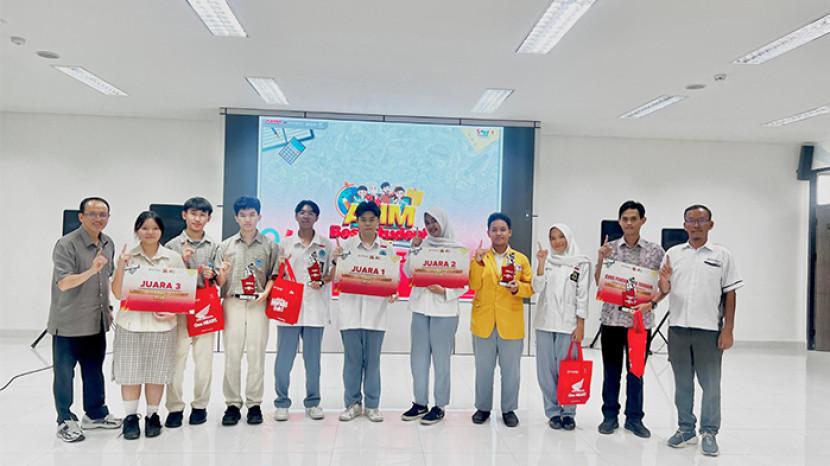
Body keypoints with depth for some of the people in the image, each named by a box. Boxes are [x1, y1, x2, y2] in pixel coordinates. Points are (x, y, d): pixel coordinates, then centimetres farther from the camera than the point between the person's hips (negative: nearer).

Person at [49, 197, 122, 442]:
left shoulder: (108, 243, 6)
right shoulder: (66, 244, -16)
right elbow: (63, 283, -23)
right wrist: (91, 270, -37)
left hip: (97, 321, 7)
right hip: (68, 322, -6)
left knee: (95, 369, 16)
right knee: (64, 372, 6)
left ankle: (95, 414, 30)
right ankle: (65, 421, 19)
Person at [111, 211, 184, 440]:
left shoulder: (173, 258, 2)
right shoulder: (127, 256, 1)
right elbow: (118, 293, -1)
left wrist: (173, 312, -10)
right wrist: (120, 267, -14)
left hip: (162, 324, 0)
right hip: (130, 323, 0)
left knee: (156, 373, 8)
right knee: (130, 372, 5)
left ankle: (152, 416, 22)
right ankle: (130, 417, 19)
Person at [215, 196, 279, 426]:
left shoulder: (269, 246, 7)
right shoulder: (226, 246, 9)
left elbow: (273, 275, 7)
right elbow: (218, 282, 9)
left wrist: (266, 292, -10)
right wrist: (222, 273, -12)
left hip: (258, 305, -1)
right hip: (232, 304, 1)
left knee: (256, 355, 1)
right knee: (232, 355, 1)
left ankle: (254, 404, 12)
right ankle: (233, 404, 12)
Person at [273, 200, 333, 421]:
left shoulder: (326, 244, 6)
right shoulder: (286, 243, 7)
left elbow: (333, 273, 10)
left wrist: (323, 281, -9)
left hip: (315, 308, 0)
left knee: (312, 358, 7)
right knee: (284, 357, 2)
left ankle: (312, 402, 18)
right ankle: (282, 403, 15)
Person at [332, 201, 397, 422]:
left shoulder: (387, 248, 5)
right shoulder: (346, 246, 2)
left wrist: (392, 294, -12)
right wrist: (336, 260, -16)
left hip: (376, 311, 0)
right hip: (351, 310, 0)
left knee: (372, 359, 7)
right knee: (352, 359, 7)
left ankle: (372, 405, 19)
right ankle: (353, 403, 20)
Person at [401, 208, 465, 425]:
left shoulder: (457, 248, -2)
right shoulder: (423, 245, 8)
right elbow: (408, 273, 6)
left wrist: (444, 292, -17)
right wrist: (413, 249, -4)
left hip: (444, 309, -4)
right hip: (420, 306, 4)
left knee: (441, 358, 1)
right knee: (419, 356, 9)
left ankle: (440, 405, 13)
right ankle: (420, 403, 21)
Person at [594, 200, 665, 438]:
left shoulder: (655, 251, 1)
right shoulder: (609, 248, 3)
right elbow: (599, 283, 3)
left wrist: (652, 303, -14)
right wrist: (600, 260, -12)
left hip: (641, 319, 0)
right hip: (612, 317, 1)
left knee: (636, 371, 10)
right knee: (611, 371, 8)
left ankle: (634, 418, 22)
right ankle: (610, 416, 20)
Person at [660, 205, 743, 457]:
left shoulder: (722, 255, 1)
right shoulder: (673, 253, 6)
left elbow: (730, 294, 0)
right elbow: (664, 291, 7)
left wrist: (728, 330, -5)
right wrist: (664, 282, -17)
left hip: (709, 329, -2)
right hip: (678, 327, 2)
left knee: (710, 384, 4)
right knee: (682, 382, 11)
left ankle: (709, 433, 15)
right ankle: (686, 429, 23)